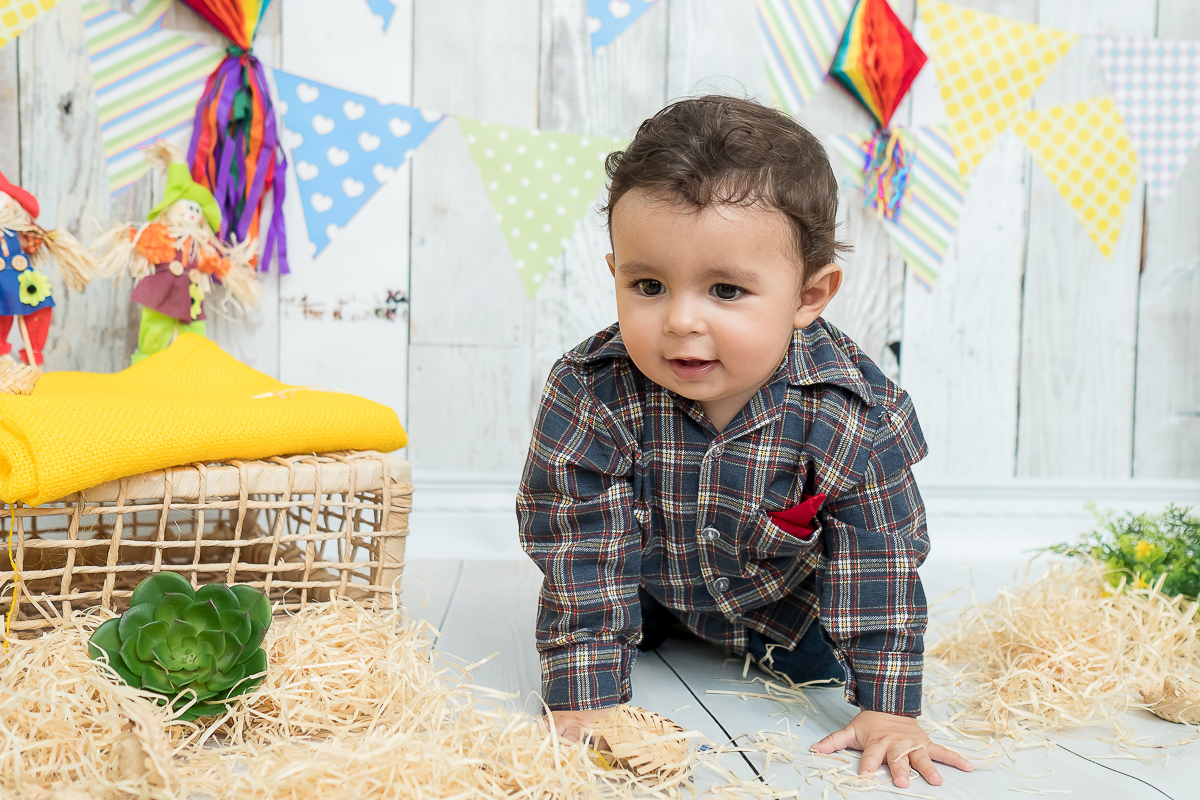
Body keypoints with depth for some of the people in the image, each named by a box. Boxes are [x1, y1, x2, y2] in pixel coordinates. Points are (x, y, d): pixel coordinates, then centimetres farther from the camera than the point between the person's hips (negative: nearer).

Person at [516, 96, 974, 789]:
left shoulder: (851, 414, -37)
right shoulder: (590, 398, -37)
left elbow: (880, 556, -26)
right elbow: (581, 550, -30)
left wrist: (888, 709, -25)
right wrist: (585, 700, -30)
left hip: (788, 584, 0)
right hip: (650, 574, 1)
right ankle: (663, 623, 35)